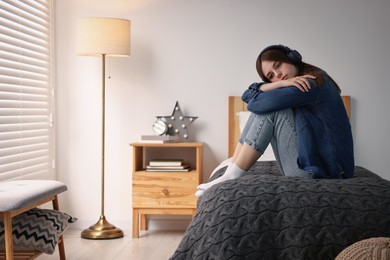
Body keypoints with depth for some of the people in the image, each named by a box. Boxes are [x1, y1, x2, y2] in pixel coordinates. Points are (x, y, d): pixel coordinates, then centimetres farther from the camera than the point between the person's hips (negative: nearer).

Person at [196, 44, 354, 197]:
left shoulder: (314, 83, -14)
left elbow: (255, 103, -18)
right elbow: (248, 95, 3)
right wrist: (280, 84, -12)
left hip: (323, 167, -9)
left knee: (271, 109, -16)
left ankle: (233, 174, -13)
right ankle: (233, 162, 1)